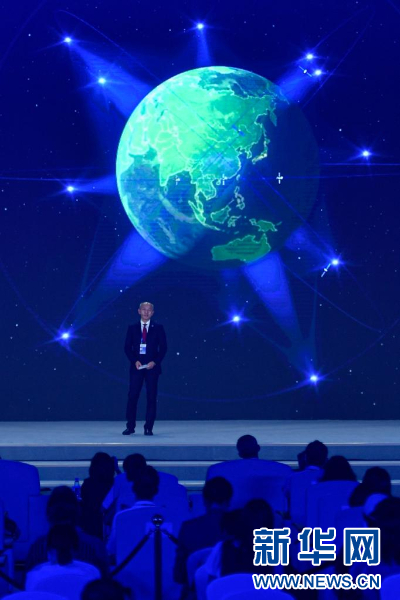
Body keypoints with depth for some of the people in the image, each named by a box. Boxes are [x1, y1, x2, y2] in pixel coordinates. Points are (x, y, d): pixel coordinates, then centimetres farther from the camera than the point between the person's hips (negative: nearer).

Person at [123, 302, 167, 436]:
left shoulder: (158, 328, 5)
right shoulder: (132, 328, 8)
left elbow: (163, 348, 3)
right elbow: (127, 348, 6)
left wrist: (155, 362, -10)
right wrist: (135, 361, -9)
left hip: (152, 366, 0)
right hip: (136, 366, 1)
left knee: (151, 397, -1)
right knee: (132, 396, -5)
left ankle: (149, 427, 3)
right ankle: (130, 426, 1)